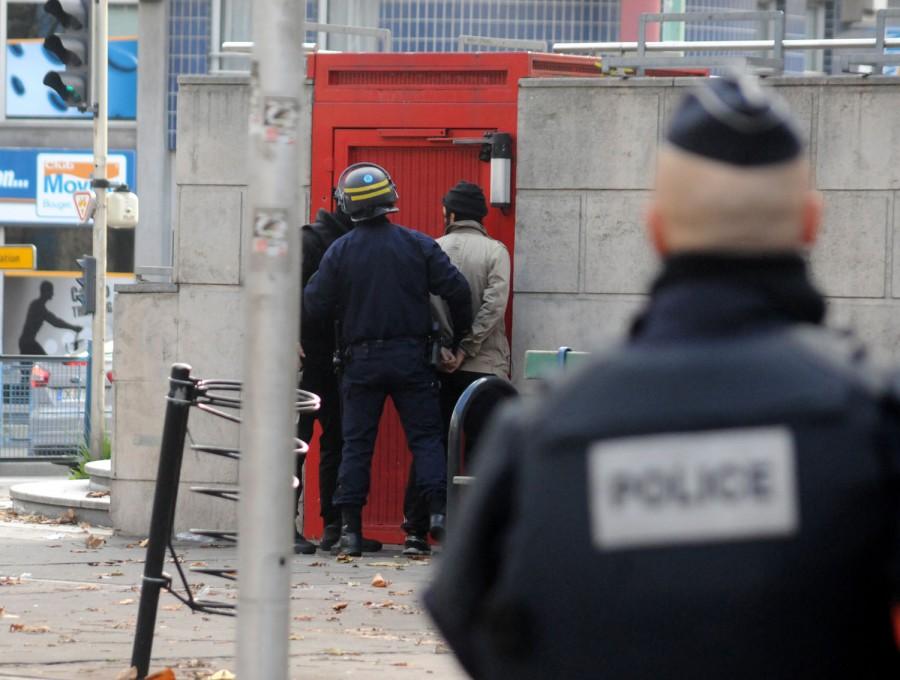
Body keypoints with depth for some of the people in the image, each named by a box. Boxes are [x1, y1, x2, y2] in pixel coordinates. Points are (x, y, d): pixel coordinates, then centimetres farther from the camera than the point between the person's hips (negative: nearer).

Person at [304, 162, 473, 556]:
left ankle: (350, 530, 1)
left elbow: (315, 306, -4)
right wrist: (459, 336, 9)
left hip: (361, 360, 0)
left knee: (356, 444, 5)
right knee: (426, 437, 6)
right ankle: (438, 510, -9)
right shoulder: (418, 245, -2)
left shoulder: (340, 252, -4)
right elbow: (456, 290, -5)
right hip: (411, 357, 0)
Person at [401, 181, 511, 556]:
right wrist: (465, 351, -11)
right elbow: (494, 306, -12)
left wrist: (441, 350, -6)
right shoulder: (495, 252, -1)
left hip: (437, 368, 2)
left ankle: (416, 532, 4)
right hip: (484, 367, -2)